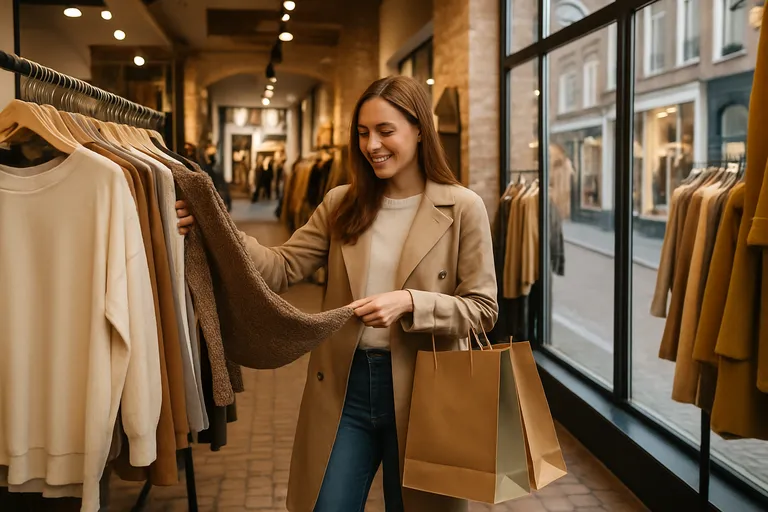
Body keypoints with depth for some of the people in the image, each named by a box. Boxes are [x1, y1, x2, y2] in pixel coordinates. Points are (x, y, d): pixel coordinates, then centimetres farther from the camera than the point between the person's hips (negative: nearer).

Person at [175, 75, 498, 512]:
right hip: (344, 385, 2)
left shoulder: (462, 208, -7)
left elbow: (482, 308, -7)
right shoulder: (342, 205, 3)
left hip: (420, 389, -2)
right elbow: (283, 268, -4)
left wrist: (409, 302, -22)